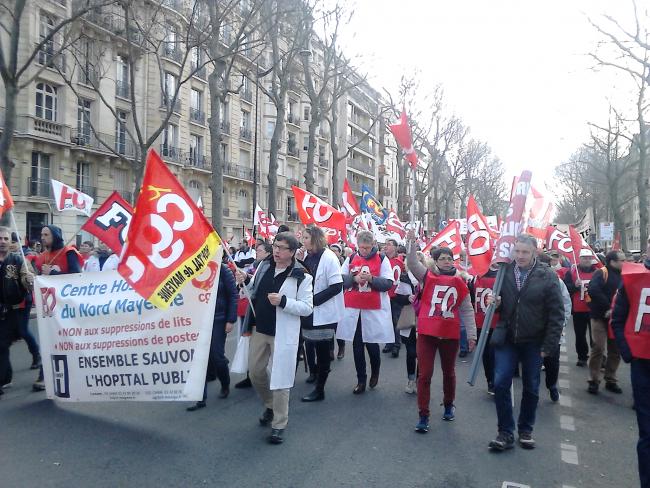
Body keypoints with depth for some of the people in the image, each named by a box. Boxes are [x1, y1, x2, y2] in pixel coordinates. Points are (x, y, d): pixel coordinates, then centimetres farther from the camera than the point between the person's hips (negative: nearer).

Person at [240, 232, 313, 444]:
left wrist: (283, 302, -25)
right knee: (255, 372, 15)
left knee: (280, 378, 0)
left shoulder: (301, 276, -12)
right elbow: (253, 292, 18)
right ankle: (270, 405, 42)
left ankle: (279, 425, 16)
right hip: (259, 330, 6)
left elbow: (307, 307, -13)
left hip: (282, 334, -6)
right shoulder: (264, 265, 5)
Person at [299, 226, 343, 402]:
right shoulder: (307, 257, 8)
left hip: (324, 313, -6)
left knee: (322, 351, 3)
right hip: (310, 312, 6)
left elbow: (337, 286, -17)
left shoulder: (328, 257, -13)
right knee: (314, 347, 13)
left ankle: (319, 389, 12)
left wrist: (314, 299, -19)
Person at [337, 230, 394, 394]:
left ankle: (375, 372, 33)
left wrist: (371, 279, -21)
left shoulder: (382, 259, -1)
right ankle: (361, 380, 23)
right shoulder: (351, 259, 8)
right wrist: (354, 278, -15)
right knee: (357, 346, 9)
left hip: (374, 310, -3)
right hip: (353, 310, 3)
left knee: (372, 344, 2)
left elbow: (388, 284, -7)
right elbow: (340, 280, 3)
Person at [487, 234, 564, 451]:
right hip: (507, 339, 2)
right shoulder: (504, 272, -2)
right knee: (500, 384, -3)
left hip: (533, 342, -1)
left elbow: (556, 314, -9)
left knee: (531, 388, 13)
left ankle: (526, 430, 31)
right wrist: (494, 302, -12)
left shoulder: (547, 276, -10)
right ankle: (505, 432, 11)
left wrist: (549, 345, -11)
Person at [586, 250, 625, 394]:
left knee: (615, 350, 11)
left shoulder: (623, 275, 11)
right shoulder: (601, 273, -10)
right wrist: (608, 307, -22)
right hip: (601, 317, -6)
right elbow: (593, 291, -24)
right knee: (598, 349, -3)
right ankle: (594, 381, 8)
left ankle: (611, 380, 23)